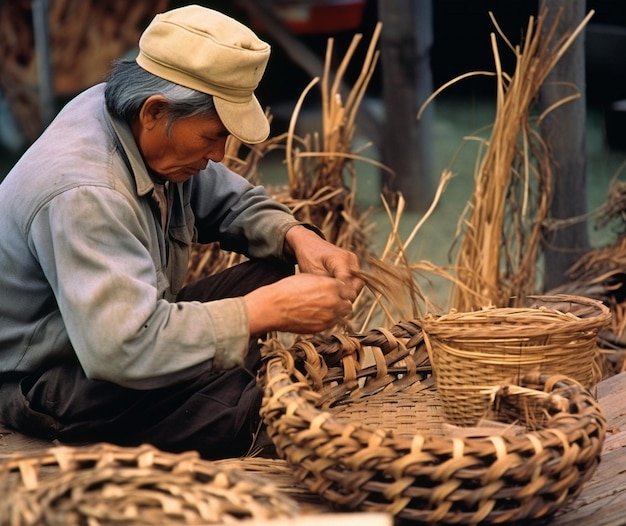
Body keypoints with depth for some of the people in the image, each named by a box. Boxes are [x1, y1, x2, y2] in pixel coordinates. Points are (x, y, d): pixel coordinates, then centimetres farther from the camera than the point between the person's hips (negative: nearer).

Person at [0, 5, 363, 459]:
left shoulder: (149, 131, -4)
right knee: (238, 405, -33)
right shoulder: (82, 194, -32)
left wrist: (297, 236, -10)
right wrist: (266, 311, -33)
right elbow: (123, 349, -40)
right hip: (44, 383, -10)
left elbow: (234, 202, 13)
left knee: (278, 269, -3)